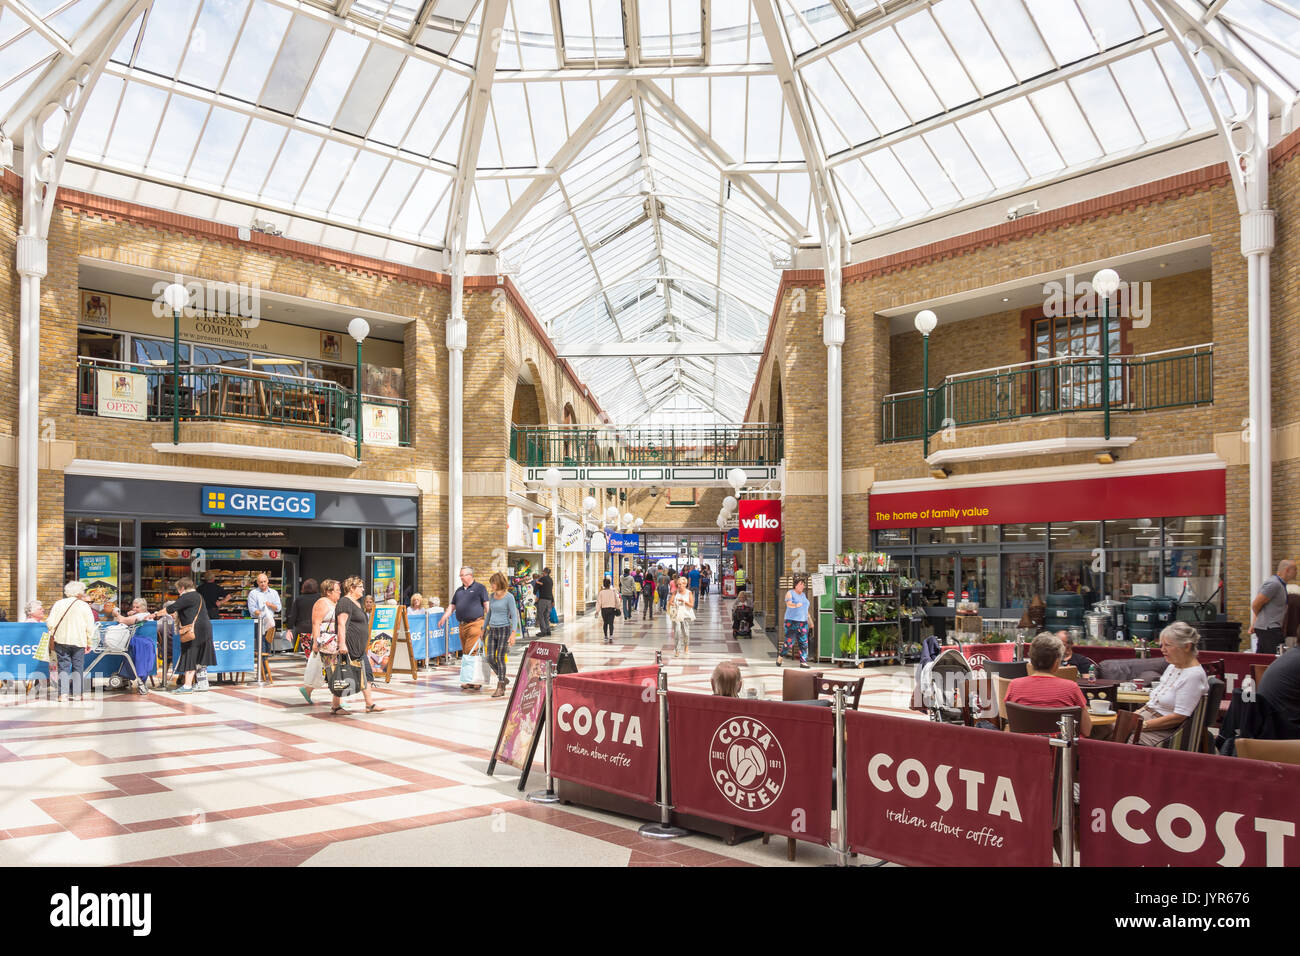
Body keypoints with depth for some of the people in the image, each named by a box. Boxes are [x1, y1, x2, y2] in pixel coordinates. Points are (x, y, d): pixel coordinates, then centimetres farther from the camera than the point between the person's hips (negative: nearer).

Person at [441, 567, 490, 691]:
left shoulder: (479, 588, 3)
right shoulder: (459, 590, 21)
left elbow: (487, 606, -2)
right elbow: (452, 606, 20)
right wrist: (443, 618, 5)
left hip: (475, 623, -7)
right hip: (462, 625, 7)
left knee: (471, 651, -15)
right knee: (465, 652, 7)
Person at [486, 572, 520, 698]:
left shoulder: (509, 597, -8)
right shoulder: (492, 596, 10)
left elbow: (514, 615, -10)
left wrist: (513, 633, -18)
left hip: (504, 629, -6)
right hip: (492, 630, 6)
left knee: (500, 657, -7)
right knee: (490, 658, 0)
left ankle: (500, 688, 1)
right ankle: (504, 679, 21)